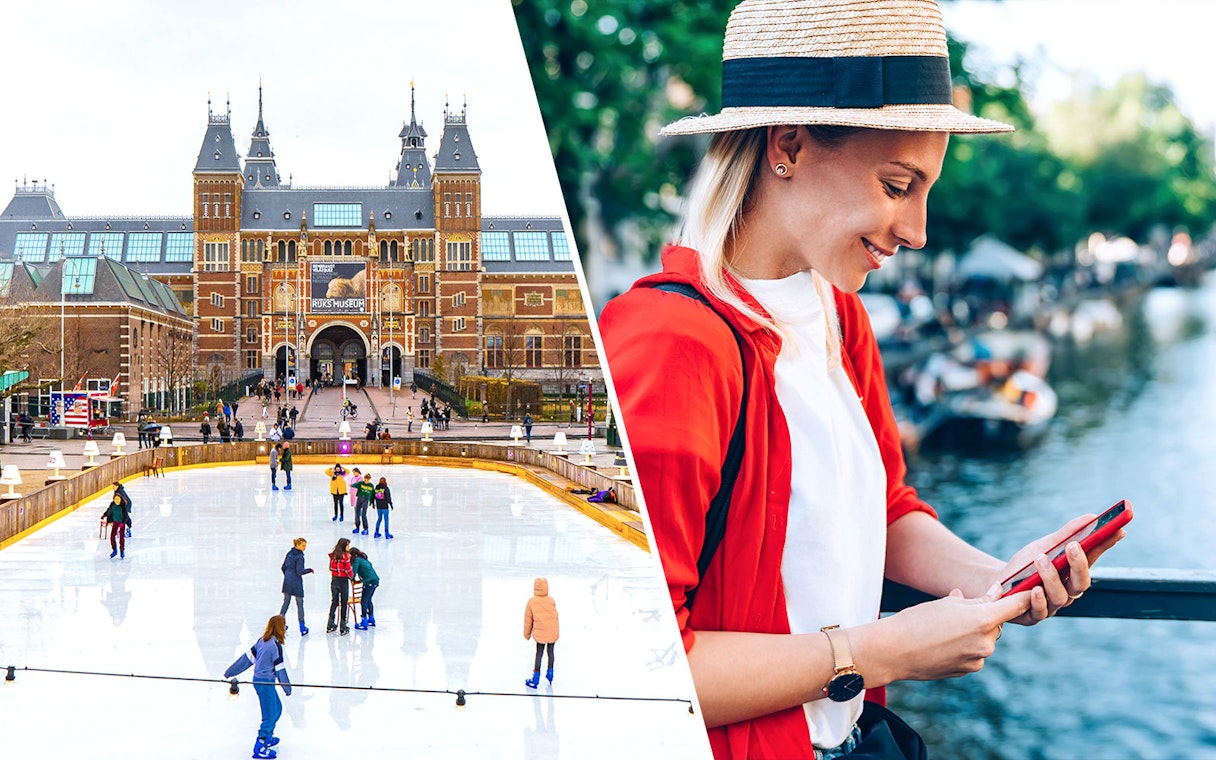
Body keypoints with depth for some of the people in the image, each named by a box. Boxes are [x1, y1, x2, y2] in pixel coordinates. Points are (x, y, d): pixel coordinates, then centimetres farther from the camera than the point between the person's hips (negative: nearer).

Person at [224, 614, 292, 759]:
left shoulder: (262, 641, 6)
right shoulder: (275, 646, -20)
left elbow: (247, 657, 8)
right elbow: (280, 669, -14)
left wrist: (229, 673, 12)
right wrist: (287, 689, -4)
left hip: (259, 679, 9)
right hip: (265, 683, -9)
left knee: (277, 708, 23)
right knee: (270, 715, -5)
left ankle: (268, 737, 34)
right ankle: (259, 748, -4)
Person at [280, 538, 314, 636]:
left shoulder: (289, 553, 6)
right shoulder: (300, 556, -16)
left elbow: (283, 567, 13)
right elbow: (299, 571, -20)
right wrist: (309, 570, -6)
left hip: (287, 581, 7)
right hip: (296, 583, -7)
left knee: (286, 602, 17)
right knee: (300, 604, 1)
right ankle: (302, 627, 2)